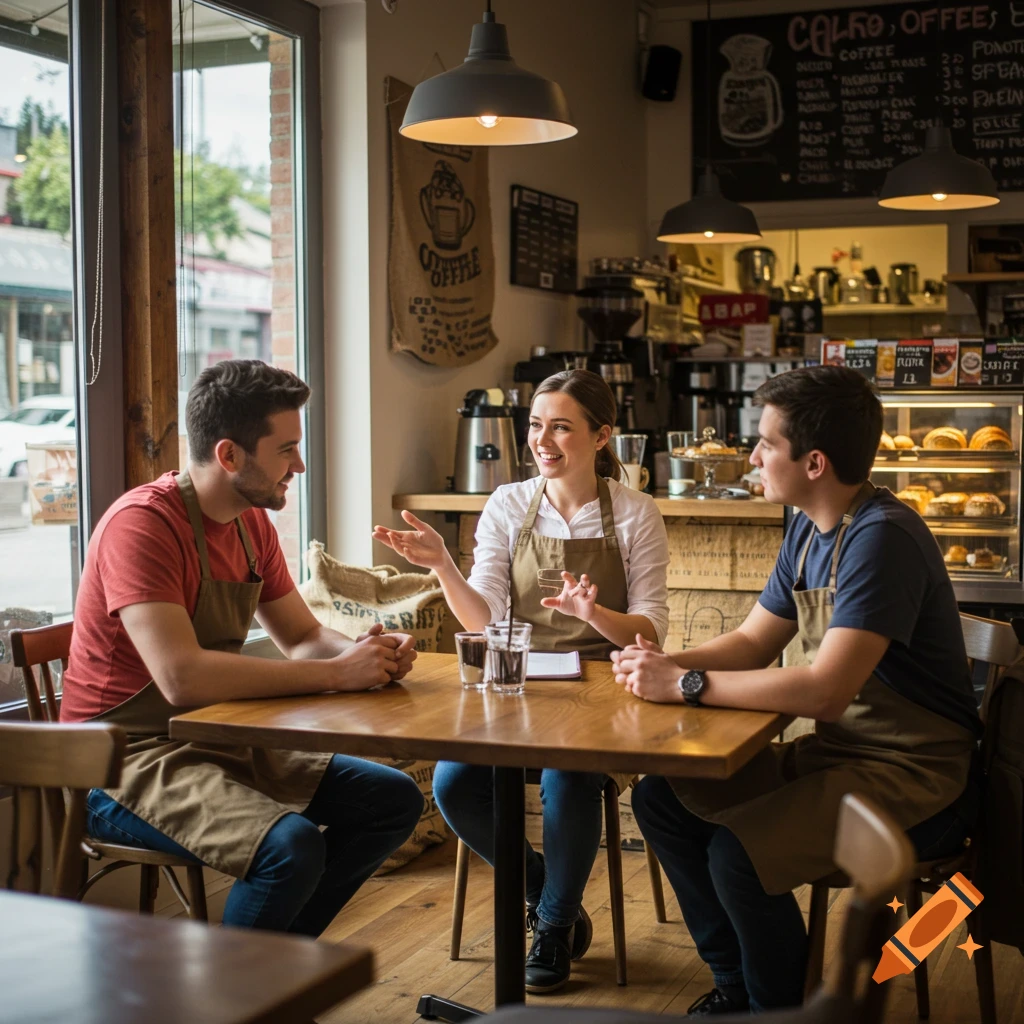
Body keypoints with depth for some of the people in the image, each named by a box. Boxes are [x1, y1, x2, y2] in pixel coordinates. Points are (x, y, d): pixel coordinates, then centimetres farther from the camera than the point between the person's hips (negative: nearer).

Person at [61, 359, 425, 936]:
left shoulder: (253, 525, 8)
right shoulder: (142, 524, -21)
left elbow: (304, 638, 14)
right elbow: (182, 677, -32)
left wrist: (368, 652, -11)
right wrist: (338, 674, -26)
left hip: (220, 742, 9)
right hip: (129, 758, -9)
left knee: (394, 800, 3)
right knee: (292, 846, -30)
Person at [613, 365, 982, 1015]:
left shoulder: (882, 537, -23)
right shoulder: (811, 529, 6)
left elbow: (825, 691, -31)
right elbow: (752, 643, 13)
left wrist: (686, 684, -24)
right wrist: (663, 664, -6)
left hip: (913, 774, -9)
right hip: (836, 750, 9)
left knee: (738, 853, -27)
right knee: (661, 800, 4)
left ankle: (780, 1007, 1)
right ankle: (738, 985, 18)